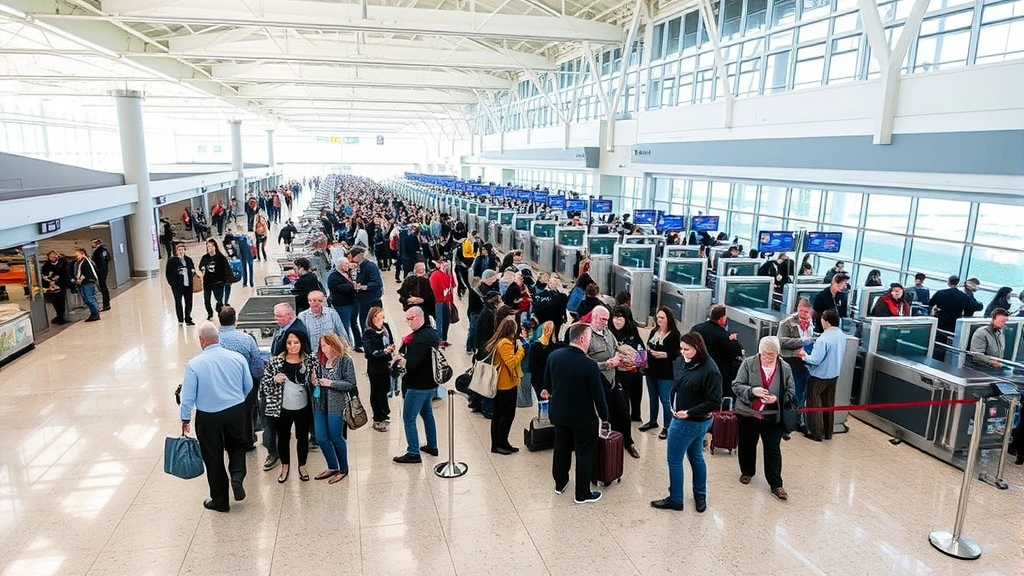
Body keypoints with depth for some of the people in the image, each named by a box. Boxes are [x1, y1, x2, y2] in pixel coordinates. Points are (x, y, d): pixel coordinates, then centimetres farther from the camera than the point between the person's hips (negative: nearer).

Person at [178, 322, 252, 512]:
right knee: (237, 445, 25)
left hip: (208, 417, -2)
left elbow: (188, 396, -10)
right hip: (236, 411, 2)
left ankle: (220, 501, 24)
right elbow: (249, 387, 3)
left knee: (213, 457, 12)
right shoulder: (237, 357, -7)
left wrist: (185, 419, 5)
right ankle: (237, 476, -1)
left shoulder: (194, 364, -14)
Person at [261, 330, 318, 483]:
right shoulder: (275, 361, -9)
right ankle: (285, 466, 42)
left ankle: (302, 466, 40)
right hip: (282, 409, 0)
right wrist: (274, 380, -23)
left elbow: (317, 382, 4)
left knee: (303, 437, 17)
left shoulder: (310, 361, -7)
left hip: (303, 408, 0)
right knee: (283, 438, 18)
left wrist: (315, 382, -18)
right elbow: (263, 384, -5)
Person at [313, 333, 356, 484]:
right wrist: (315, 381, 0)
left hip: (336, 405, -6)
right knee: (321, 438, 7)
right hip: (320, 404, 6)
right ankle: (332, 467, 25)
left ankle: (343, 469, 22)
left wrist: (331, 383, -18)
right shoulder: (322, 360, 8)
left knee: (336, 438, 4)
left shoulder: (345, 360, -9)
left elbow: (351, 384, -10)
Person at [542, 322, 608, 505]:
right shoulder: (589, 365, -26)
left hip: (559, 412, 6)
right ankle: (582, 494, 20)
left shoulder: (554, 356, -8)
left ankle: (560, 483, 39)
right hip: (583, 417, -6)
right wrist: (604, 415, -2)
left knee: (561, 448, 22)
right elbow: (598, 393, -18)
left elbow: (547, 382, 10)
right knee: (584, 454, 10)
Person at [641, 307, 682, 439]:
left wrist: (664, 355, -27)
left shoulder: (674, 334, -13)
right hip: (651, 371, 7)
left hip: (666, 374, -7)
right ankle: (652, 421, 35)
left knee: (665, 400, 0)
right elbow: (648, 347, 18)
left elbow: (677, 354, -15)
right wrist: (646, 359, 0)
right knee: (652, 398, 18)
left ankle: (667, 427, 11)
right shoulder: (654, 331, 8)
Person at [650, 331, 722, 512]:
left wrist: (689, 412, -23)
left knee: (674, 460, 5)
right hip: (682, 418, 7)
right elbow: (676, 385, 14)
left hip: (691, 422, -7)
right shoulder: (681, 361, -3)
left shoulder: (709, 370, -23)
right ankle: (700, 496, 37)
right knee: (696, 457, 21)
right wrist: (673, 405, 6)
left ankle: (675, 500, 22)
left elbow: (715, 402, -21)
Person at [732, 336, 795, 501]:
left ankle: (776, 485, 13)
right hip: (748, 414, 0)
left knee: (773, 450, 4)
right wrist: (752, 391, -25)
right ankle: (747, 472, 39)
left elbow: (790, 393, 1)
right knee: (747, 445, 17)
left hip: (773, 417, 0)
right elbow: (736, 386, -7)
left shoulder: (785, 368, -3)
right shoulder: (748, 363, -8)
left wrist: (776, 399, -17)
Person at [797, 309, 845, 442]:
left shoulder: (823, 338, -27)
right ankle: (827, 433, 28)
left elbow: (815, 360, -27)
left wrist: (804, 355, -8)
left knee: (815, 404, 7)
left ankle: (816, 433, 15)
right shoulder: (842, 336, 0)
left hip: (819, 376, -8)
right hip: (834, 375, 8)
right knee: (829, 404, 18)